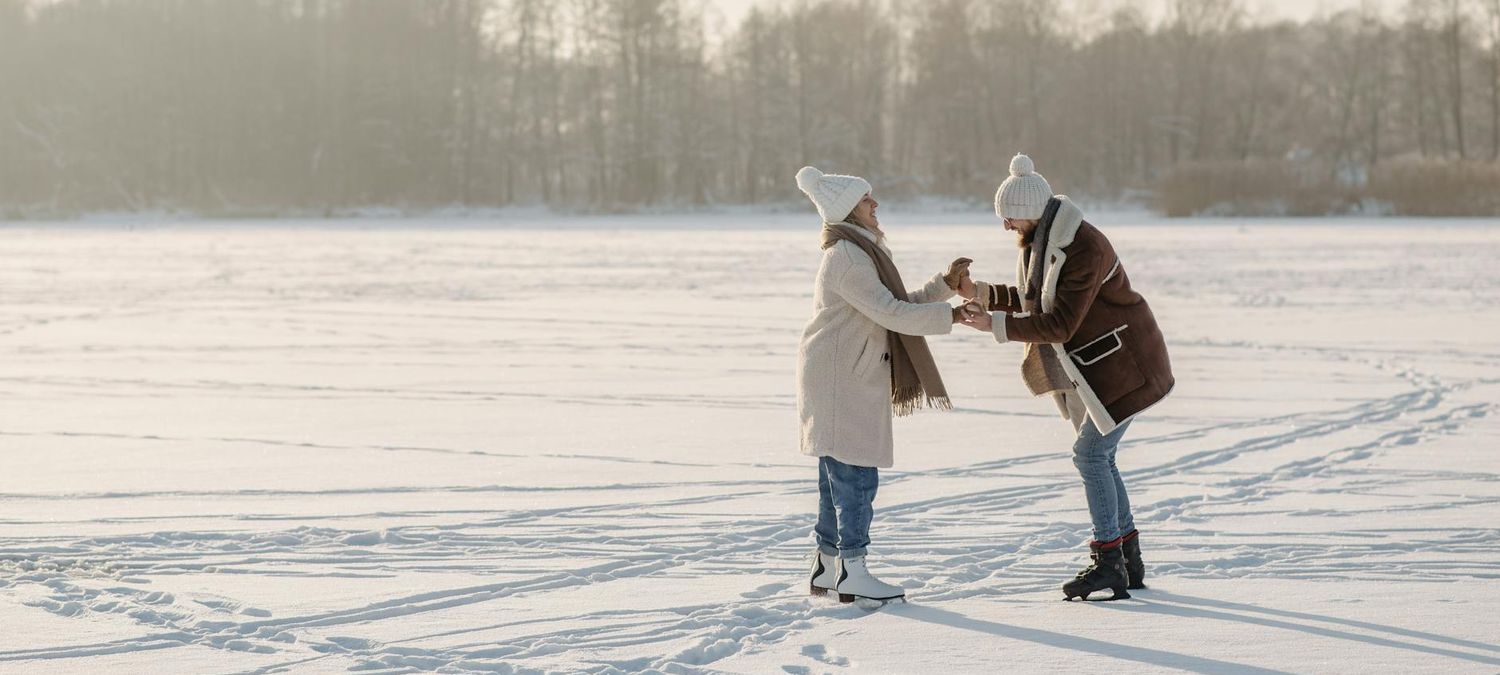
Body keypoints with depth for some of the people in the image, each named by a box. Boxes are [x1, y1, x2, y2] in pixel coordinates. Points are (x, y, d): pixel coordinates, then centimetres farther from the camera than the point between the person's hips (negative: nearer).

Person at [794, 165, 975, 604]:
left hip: (852, 379, 11)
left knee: (839, 476, 13)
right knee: (855, 474, -9)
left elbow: (901, 304, 20)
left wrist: (945, 284, 8)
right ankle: (852, 573, -7)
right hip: (840, 380, -11)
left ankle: (826, 567, 19)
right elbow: (891, 313, -24)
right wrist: (951, 315, -22)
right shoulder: (846, 257, -17)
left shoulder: (862, 252, 18)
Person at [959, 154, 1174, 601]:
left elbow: (1059, 324, -29)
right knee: (1099, 457, 11)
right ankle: (1128, 562, 18)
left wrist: (996, 325, -30)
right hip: (1092, 365, 10)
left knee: (1090, 454, -12)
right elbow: (1031, 299, 12)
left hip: (1125, 365, -10)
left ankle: (1108, 564, -9)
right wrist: (982, 293, -2)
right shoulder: (1038, 241, 3)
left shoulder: (1084, 249, -27)